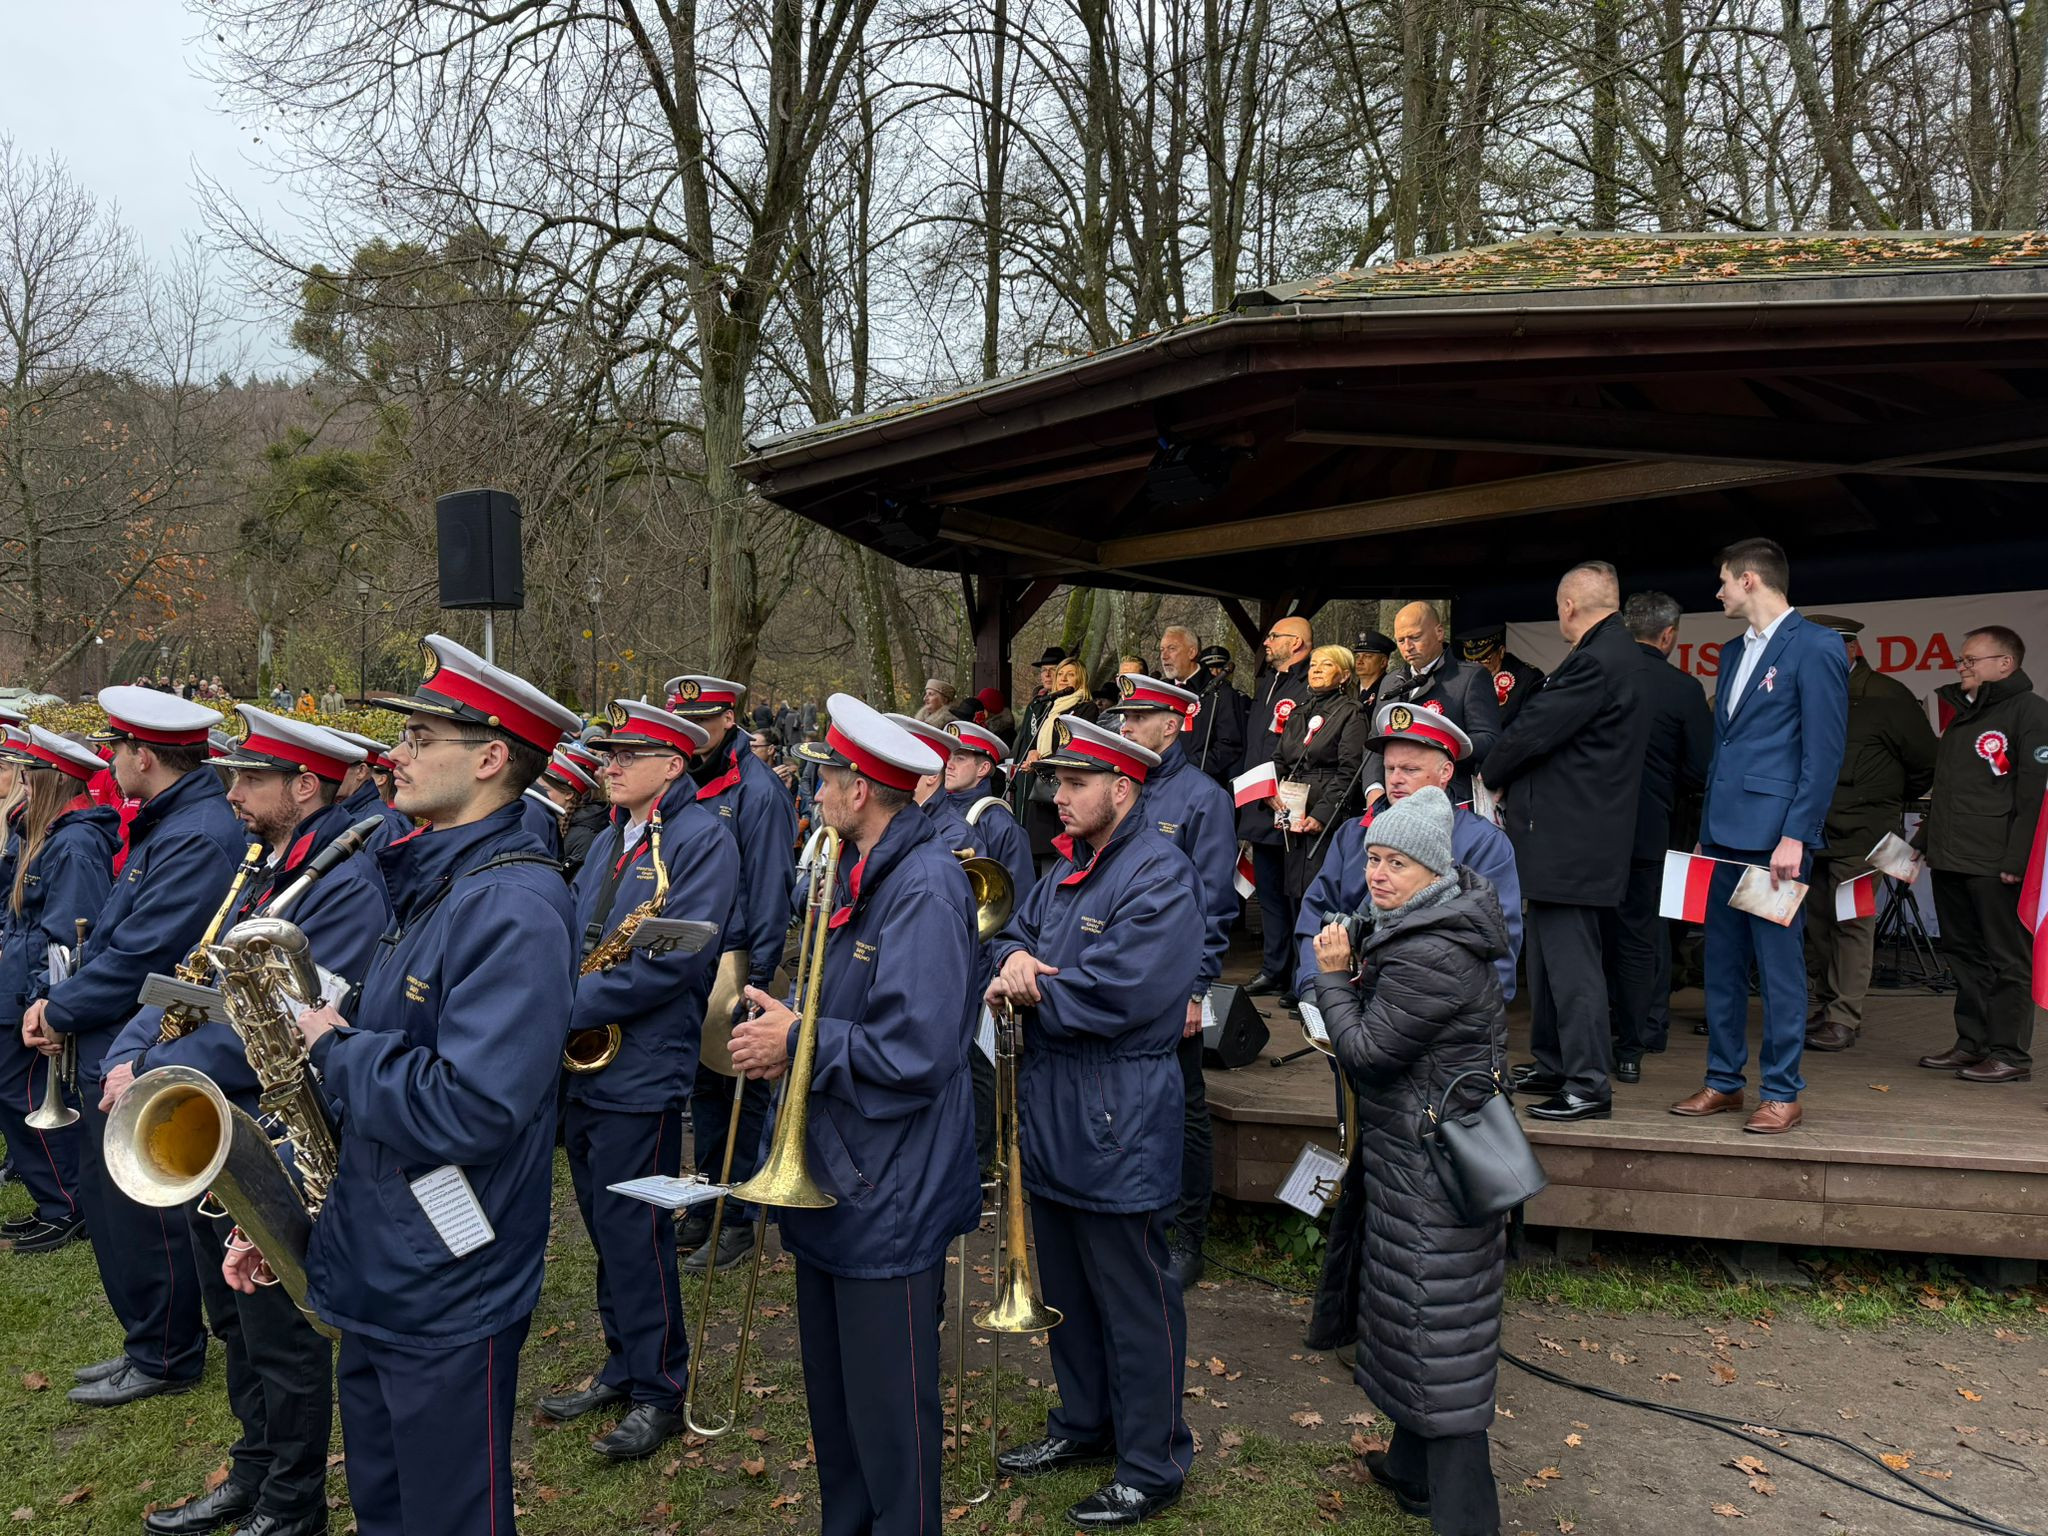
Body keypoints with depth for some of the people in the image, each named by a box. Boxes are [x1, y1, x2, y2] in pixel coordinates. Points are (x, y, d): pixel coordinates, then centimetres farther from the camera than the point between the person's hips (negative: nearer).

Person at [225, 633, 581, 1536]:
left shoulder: (514, 906, -24)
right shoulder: (428, 887, 8)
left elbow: (471, 1110, -32)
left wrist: (335, 1046, -17)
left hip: (448, 1302, -9)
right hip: (374, 1282, 9)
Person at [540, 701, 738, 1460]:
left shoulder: (702, 840, -11)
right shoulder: (610, 840, 15)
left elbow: (675, 959, -20)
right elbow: (577, 933, 16)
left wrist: (574, 1003, -20)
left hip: (641, 1073, -8)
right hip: (584, 1065, 8)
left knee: (631, 1232, -1)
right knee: (605, 1227, 16)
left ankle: (658, 1393, 15)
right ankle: (623, 1370, 31)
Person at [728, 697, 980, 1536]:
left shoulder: (923, 886, -21)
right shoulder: (860, 873, 10)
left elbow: (913, 1054, -27)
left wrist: (798, 1041, -17)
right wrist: (786, 1036, -3)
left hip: (889, 1198, -9)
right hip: (835, 1180, 9)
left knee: (889, 1418, 6)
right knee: (833, 1398, 23)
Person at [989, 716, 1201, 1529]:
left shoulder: (1159, 876, -17)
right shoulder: (1067, 869, 12)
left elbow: (1117, 995, -26)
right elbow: (1015, 935, 15)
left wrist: (1030, 992, -11)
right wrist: (1015, 957, -9)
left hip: (1120, 1123, -9)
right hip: (1051, 1109, 9)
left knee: (1133, 1301, 4)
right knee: (1064, 1286, 21)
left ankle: (1153, 1467, 19)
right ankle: (1082, 1423, 39)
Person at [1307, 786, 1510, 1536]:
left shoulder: (1430, 956, -26)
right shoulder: (1416, 928, 7)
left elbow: (1368, 1052, -21)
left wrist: (1333, 976, -11)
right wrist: (1350, 972, 0)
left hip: (1432, 1172, -11)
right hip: (1421, 1161, 11)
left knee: (1440, 1339, -2)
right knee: (1420, 1317, 23)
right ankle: (1415, 1468, 39)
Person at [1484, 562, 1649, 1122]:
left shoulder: (1598, 661, -19)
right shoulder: (1617, 652, 14)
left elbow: (1533, 732, -18)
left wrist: (1490, 776, 0)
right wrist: (1506, 781, 13)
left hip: (1568, 839, -11)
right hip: (1567, 832, 11)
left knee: (1570, 959, -6)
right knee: (1550, 953, 19)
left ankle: (1588, 1085, 0)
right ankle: (1552, 1065, 30)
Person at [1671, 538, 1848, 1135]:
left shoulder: (1814, 645, -7)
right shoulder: (1734, 654, 19)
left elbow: (1824, 750, -12)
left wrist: (1795, 835, -17)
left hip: (1774, 833, -8)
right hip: (1724, 833, 8)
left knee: (1778, 962, -1)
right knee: (1722, 962, 11)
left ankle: (1782, 1092, 9)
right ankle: (1723, 1082, 20)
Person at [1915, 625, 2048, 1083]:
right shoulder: (1961, 715, 20)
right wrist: (1923, 839, 18)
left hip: (1996, 867, -9)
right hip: (1950, 859, 9)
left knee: (2006, 959, -2)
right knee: (1964, 955, 12)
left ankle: (2010, 1054, 4)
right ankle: (1972, 1044, 20)